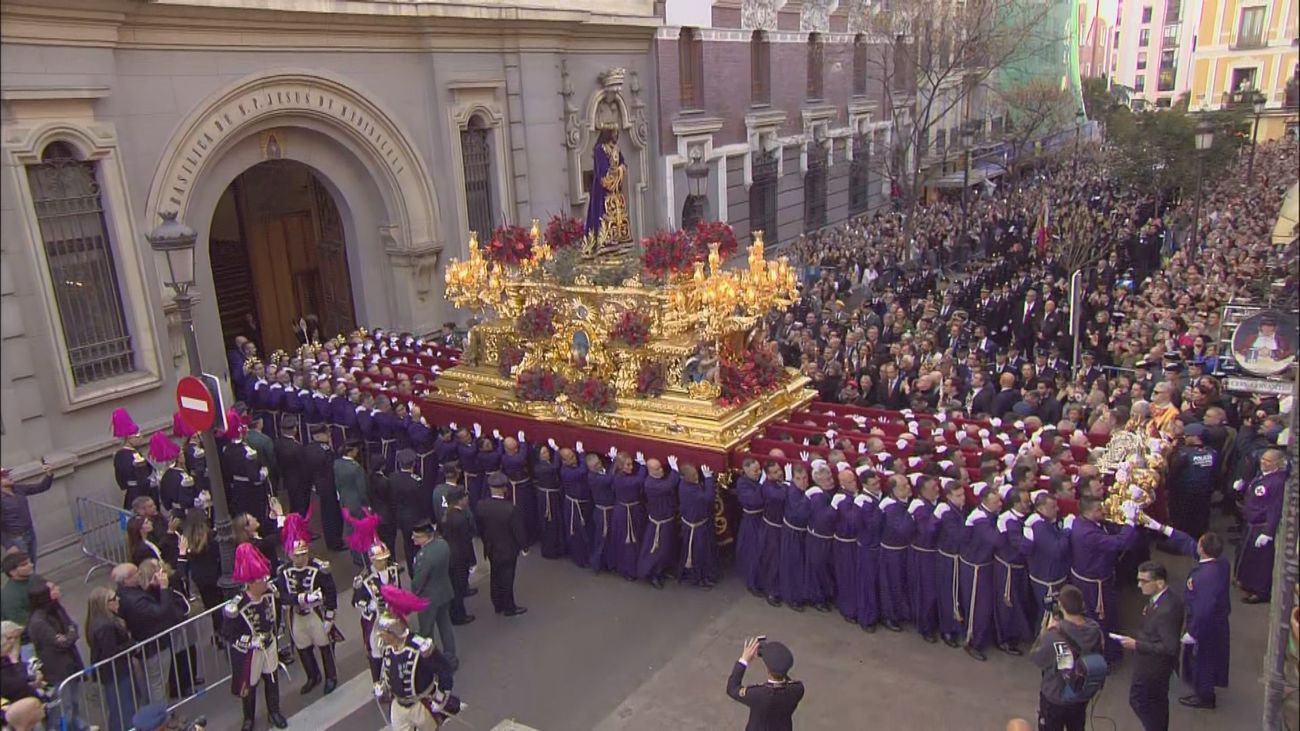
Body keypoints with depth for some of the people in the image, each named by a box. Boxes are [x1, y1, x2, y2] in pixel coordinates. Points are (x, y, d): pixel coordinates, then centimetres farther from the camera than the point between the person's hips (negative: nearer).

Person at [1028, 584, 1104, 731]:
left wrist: (1044, 631, -8)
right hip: (1083, 695, 5)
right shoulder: (1094, 629, -18)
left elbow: (1036, 658, -17)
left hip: (1055, 697, -4)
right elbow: (1098, 654, 3)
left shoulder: (1053, 635, -34)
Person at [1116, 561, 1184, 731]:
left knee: (1138, 700, 9)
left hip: (1152, 666, -9)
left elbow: (1170, 647, -31)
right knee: (1158, 701, 26)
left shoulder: (1166, 610, -34)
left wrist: (1137, 645, -27)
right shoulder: (1171, 598, -4)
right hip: (1160, 664, 9)